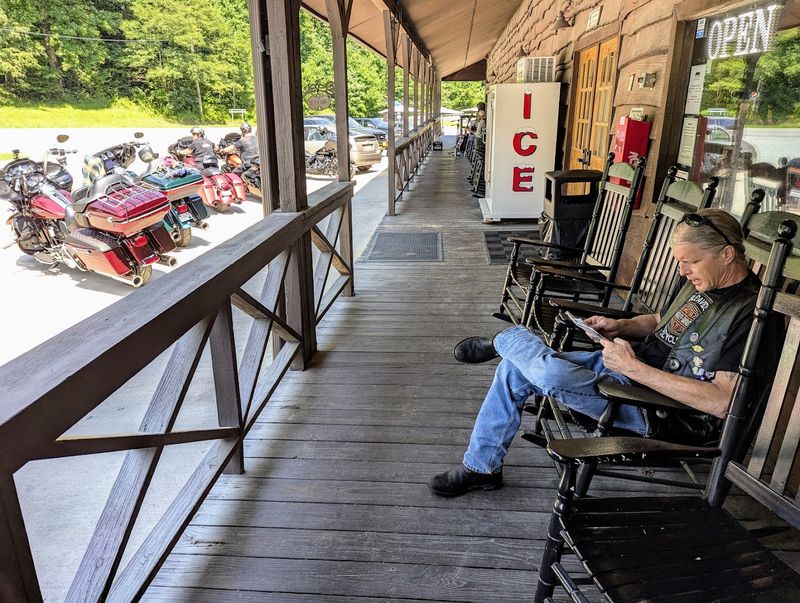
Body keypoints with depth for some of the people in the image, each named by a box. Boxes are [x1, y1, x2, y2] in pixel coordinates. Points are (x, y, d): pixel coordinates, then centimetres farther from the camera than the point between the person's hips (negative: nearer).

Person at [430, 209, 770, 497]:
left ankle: (502, 342, 5)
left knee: (553, 374, -32)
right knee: (514, 370, 1)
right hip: (632, 366, 9)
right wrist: (621, 327, 4)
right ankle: (481, 467, 15)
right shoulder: (701, 282, 8)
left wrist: (634, 367, -27)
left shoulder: (750, 313, -19)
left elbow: (720, 402, -26)